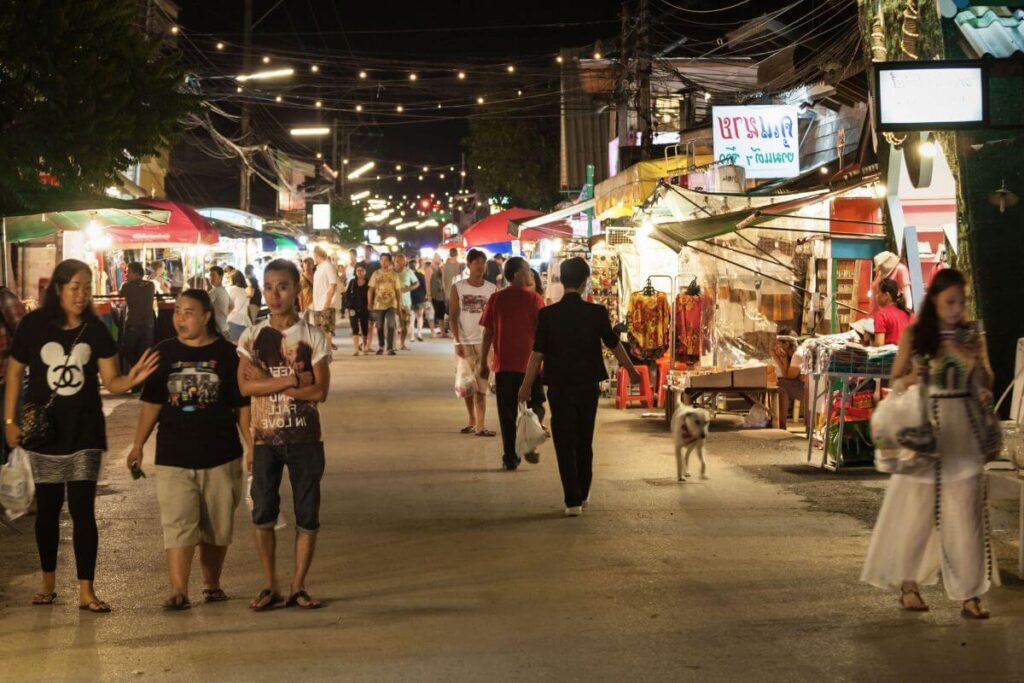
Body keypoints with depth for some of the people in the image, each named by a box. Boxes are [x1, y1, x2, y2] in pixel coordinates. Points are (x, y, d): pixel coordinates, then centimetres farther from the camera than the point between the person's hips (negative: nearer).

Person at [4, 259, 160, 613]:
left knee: (83, 509, -3)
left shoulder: (96, 329, -4)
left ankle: (86, 590, 1)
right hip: (44, 432, 0)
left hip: (84, 433, 0)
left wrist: (133, 378, -25)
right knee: (47, 508, 11)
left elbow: (111, 381, -4)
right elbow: (15, 373, 2)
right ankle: (48, 581, 27)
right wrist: (10, 421, -1)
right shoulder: (33, 325, -6)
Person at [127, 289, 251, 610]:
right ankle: (178, 591, -11)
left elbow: (244, 405, 2)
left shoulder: (227, 354, 0)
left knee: (217, 527, 10)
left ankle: (212, 584, 26)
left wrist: (252, 447, -2)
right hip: (173, 457, 0)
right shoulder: (164, 352, 5)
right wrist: (138, 445, 7)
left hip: (220, 456, 0)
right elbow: (152, 403, 10)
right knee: (178, 525, -9)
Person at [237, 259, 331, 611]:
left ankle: (298, 587, 15)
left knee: (307, 516, 3)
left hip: (305, 437, -1)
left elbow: (319, 392, -11)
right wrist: (293, 379, -17)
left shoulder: (312, 337, -1)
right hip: (265, 437, 1)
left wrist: (269, 382, -13)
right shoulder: (252, 336, 2)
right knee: (263, 514, 3)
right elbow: (245, 385, -11)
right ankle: (270, 586, 16)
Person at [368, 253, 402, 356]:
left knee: (391, 326, -12)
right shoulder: (376, 274, 4)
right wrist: (370, 303, -2)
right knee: (380, 326, 10)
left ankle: (390, 348, -10)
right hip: (378, 304, 1)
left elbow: (398, 290, 8)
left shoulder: (394, 275, 6)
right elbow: (371, 289, 3)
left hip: (391, 304, -1)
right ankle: (380, 347, 27)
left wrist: (399, 304, 4)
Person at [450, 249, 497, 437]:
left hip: (485, 342, -1)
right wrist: (458, 341, -8)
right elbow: (453, 317, 0)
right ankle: (472, 421, 24)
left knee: (481, 386, -4)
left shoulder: (492, 289, 3)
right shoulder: (458, 288, 1)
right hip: (465, 343, 1)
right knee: (467, 385, 9)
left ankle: (480, 426, -8)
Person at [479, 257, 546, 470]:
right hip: (530, 364, -2)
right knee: (535, 406, 15)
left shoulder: (496, 298, 1)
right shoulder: (534, 299, -5)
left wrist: (483, 362, 8)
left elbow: (488, 332, 1)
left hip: (504, 365, 2)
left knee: (507, 413, 7)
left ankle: (510, 458, 6)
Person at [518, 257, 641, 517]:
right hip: (589, 387, 2)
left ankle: (573, 501, 0)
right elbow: (614, 345, 3)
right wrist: (632, 370, 20)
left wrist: (526, 386, 4)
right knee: (585, 442, 17)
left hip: (560, 388, -2)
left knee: (565, 445, 4)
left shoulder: (547, 315, -10)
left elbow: (537, 353, -8)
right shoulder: (597, 313, -8)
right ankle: (583, 494, 29)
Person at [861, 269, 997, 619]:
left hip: (963, 431, 2)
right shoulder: (914, 335, -1)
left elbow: (985, 378, 12)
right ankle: (908, 584, 18)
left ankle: (969, 593, 3)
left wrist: (986, 393, -10)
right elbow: (894, 380, 3)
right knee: (917, 508, 5)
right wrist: (908, 380, -18)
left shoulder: (973, 334, 6)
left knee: (965, 511, -1)